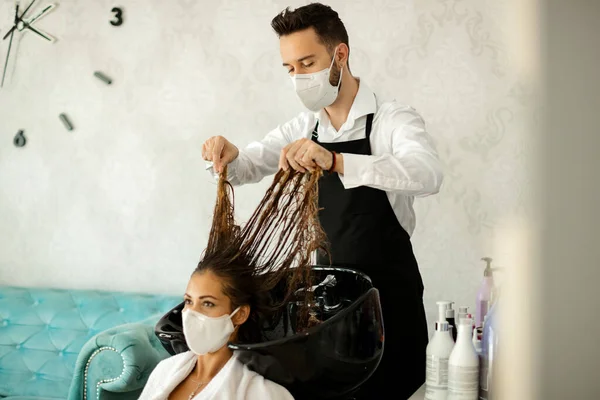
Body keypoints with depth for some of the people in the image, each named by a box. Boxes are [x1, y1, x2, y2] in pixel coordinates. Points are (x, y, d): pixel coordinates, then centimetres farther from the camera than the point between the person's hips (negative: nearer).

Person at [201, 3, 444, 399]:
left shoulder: (393, 119, -13)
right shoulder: (304, 128, 5)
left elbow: (429, 174, -33)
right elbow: (246, 167, 4)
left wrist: (335, 161, -46)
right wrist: (227, 155, -21)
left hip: (389, 292, -5)